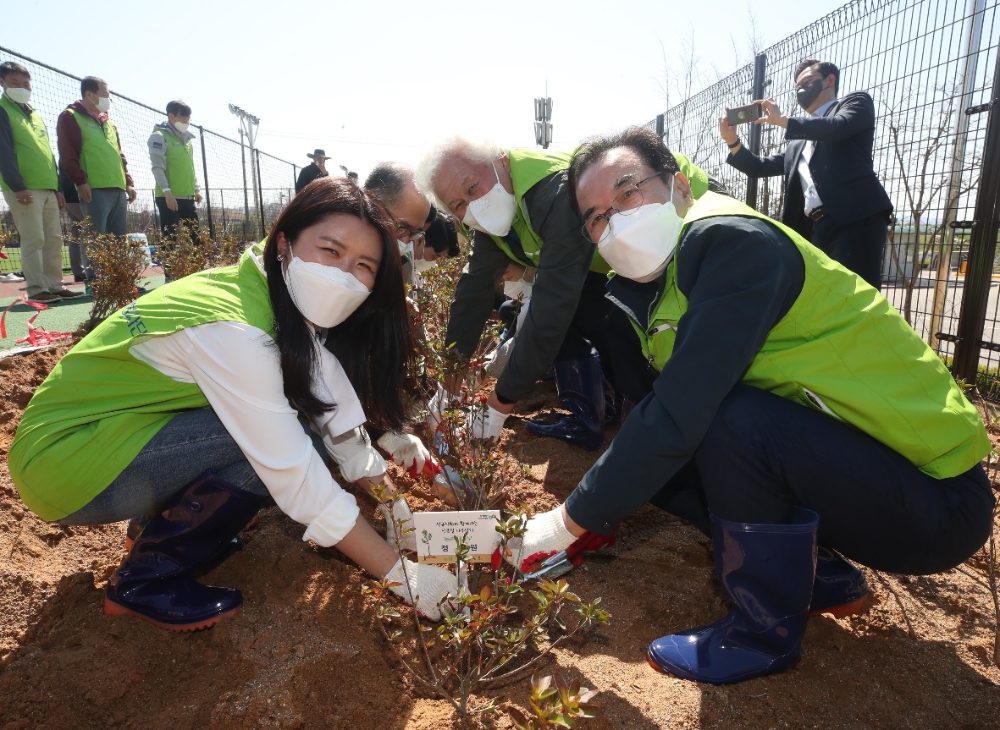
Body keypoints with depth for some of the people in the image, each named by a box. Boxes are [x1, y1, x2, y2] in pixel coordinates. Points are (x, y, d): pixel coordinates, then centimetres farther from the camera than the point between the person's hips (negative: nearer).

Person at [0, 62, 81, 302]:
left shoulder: (35, 115, 22)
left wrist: (57, 188, 16)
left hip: (48, 188, 7)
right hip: (24, 189, -7)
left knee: (54, 239, 6)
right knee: (33, 240, -9)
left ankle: (54, 285, 11)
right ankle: (36, 289, -6)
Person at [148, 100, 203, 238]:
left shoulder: (186, 138, 18)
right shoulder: (159, 136, -5)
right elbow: (158, 167, -12)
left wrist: (196, 188, 18)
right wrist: (167, 192, -19)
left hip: (188, 197, 8)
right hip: (169, 197, -7)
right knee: (171, 238, -7)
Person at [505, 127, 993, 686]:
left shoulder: (732, 240, -23)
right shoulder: (659, 276, 3)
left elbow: (678, 418, -29)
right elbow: (666, 414, 8)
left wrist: (573, 520, -19)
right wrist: (604, 508, 3)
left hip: (936, 495, -8)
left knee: (728, 419, -31)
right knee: (653, 459, 1)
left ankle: (767, 634, -6)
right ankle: (824, 577, 14)